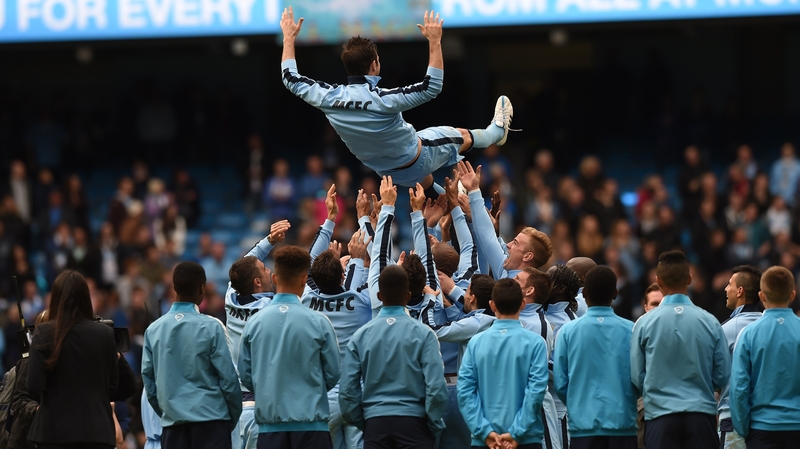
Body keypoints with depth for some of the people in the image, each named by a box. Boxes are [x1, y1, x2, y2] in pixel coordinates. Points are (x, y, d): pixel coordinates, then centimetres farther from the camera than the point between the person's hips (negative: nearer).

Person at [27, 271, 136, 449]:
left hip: (55, 429, -2)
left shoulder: (44, 334, -5)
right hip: (97, 429, 2)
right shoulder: (105, 334, 2)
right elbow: (114, 388, 4)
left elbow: (34, 387, -9)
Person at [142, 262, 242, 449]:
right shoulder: (211, 327, -7)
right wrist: (234, 418, 8)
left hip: (172, 422, 4)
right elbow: (228, 378, -6)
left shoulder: (153, 330, 4)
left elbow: (149, 382, 7)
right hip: (210, 420, -4)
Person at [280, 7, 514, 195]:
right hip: (416, 159, -4)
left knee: (424, 181, 35)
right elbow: (431, 87, -35)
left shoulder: (328, 97, -24)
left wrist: (289, 38, 3)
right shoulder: (380, 99, -40)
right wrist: (435, 41, -33)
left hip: (388, 170, 4)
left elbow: (291, 79, -6)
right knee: (462, 136, 23)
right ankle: (497, 131, 52)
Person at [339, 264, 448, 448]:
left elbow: (347, 391, 2)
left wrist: (362, 424, 14)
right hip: (413, 424, -2)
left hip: (375, 426, 2)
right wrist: (434, 426, 5)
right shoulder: (423, 334, -3)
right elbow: (436, 388, -8)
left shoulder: (360, 336, 4)